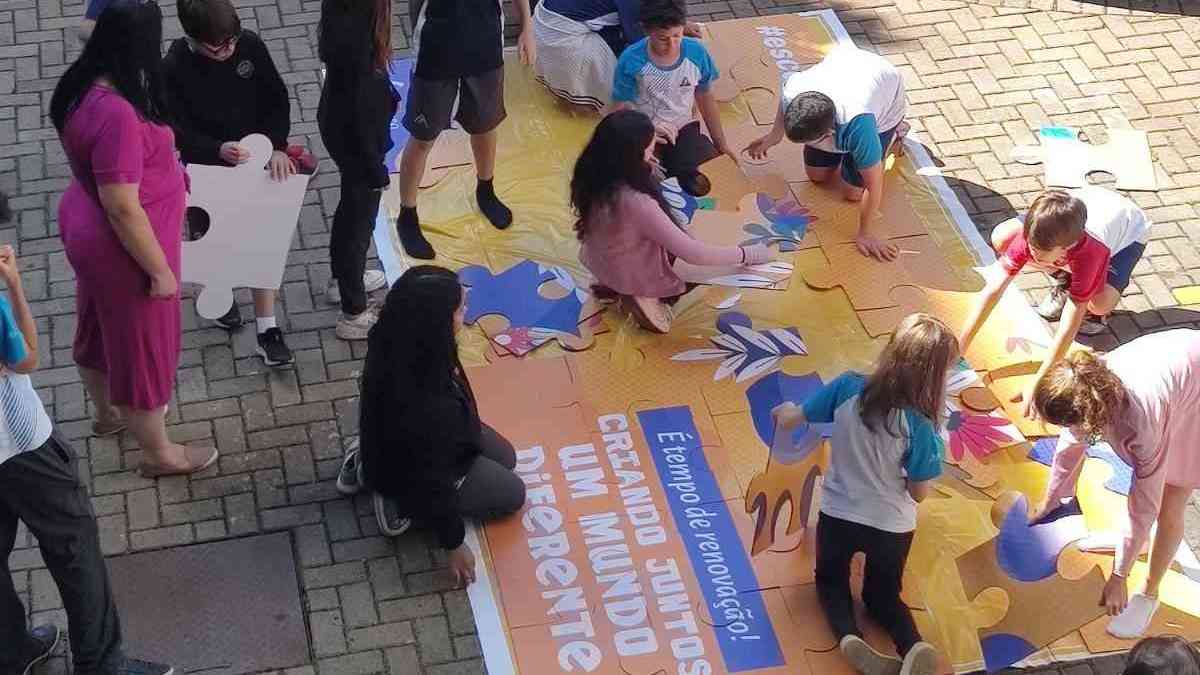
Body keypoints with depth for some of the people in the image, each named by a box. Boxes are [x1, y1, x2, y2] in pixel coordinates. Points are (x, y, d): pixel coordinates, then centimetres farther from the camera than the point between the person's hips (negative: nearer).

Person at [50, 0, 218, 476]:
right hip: (121, 247, -9)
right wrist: (159, 269, -20)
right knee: (142, 344, 11)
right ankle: (159, 454, 31)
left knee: (101, 325, 29)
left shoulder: (83, 88, -5)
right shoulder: (117, 115, -34)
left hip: (86, 227, 9)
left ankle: (109, 413, 54)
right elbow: (122, 209, -30)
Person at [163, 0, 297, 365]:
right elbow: (178, 131, -19)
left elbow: (277, 99, -6)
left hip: (255, 161, 2)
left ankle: (267, 329, 13)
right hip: (207, 168, -1)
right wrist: (218, 150, -36)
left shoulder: (250, 46, -16)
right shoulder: (174, 70, -23)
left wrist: (277, 146, -20)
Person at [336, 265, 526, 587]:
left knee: (505, 458, 26)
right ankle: (400, 500, 8)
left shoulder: (397, 342, -24)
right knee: (512, 494, 13)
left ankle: (369, 465, 20)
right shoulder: (424, 408, -45)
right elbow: (433, 479, -30)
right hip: (412, 473, -6)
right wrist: (454, 545, -14)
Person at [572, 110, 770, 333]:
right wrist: (748, 255, -24)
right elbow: (693, 254, -34)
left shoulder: (595, 173, -20)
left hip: (601, 260, 7)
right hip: (629, 276, -7)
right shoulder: (636, 203, -43)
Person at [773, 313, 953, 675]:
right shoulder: (918, 425, -24)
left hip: (838, 514, 1)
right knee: (882, 595, 25)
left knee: (831, 580, 28)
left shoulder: (848, 388, -18)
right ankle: (913, 646, -8)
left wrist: (786, 411, 19)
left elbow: (789, 421, -5)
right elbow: (919, 493, -11)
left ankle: (849, 639, -4)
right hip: (891, 525, -1)